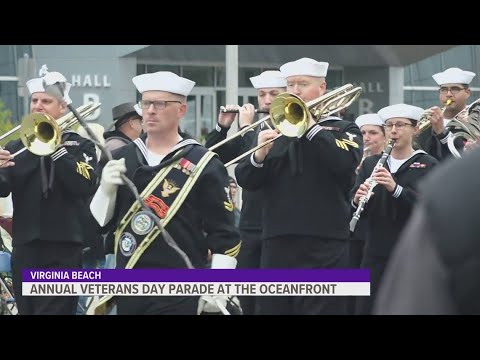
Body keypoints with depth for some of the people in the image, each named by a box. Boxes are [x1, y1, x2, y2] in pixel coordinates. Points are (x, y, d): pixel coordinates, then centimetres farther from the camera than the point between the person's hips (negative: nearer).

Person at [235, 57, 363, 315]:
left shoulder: (343, 130, 6)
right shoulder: (276, 130, 16)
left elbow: (346, 162, -16)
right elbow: (245, 180, 7)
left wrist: (310, 126, -14)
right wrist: (259, 155, -13)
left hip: (323, 248, -4)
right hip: (276, 244, 4)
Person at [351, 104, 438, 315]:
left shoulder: (427, 165, 0)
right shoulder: (370, 164, 12)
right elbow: (355, 208, 5)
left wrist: (396, 189, -29)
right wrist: (357, 200, -19)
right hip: (376, 254, 3)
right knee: (365, 309, 0)